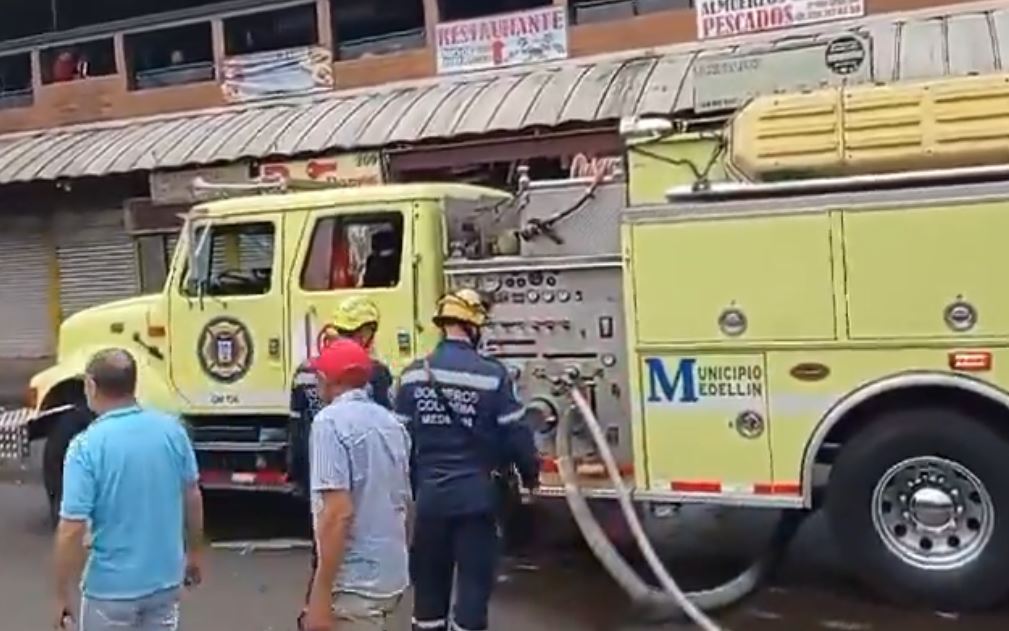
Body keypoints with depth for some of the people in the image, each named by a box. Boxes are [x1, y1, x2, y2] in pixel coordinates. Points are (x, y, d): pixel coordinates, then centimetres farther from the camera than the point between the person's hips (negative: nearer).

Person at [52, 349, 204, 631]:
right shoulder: (172, 429, -6)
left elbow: (71, 530, -19)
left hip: (112, 588, -4)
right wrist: (194, 553, 18)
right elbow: (193, 498, 4)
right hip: (166, 579, 4)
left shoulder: (86, 446, -20)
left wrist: (61, 595, -7)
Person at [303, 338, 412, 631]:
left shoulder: (331, 421, -15)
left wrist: (320, 594, -21)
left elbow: (338, 512, -23)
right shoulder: (391, 422, 8)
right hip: (391, 575, 8)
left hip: (354, 582, -8)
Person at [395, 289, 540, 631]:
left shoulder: (413, 374, 0)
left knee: (429, 578, 16)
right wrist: (530, 475, 11)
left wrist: (410, 487, 17)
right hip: (476, 496, -4)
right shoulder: (492, 375, -11)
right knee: (474, 578, 5)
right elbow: (516, 434, -7)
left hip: (429, 495, 4)